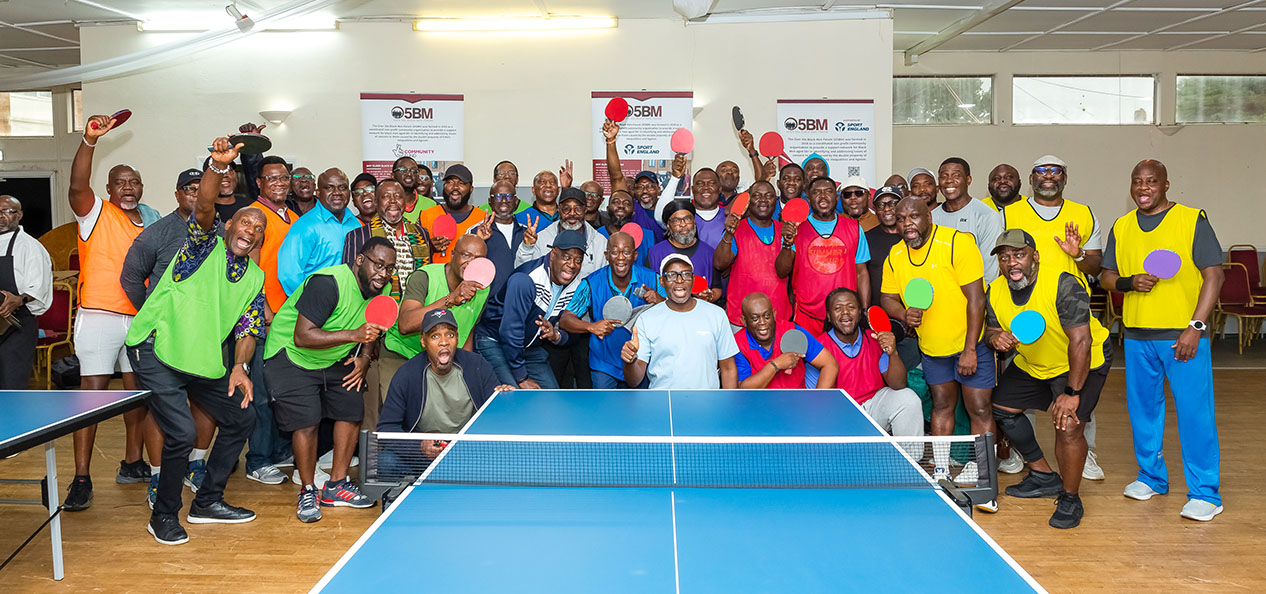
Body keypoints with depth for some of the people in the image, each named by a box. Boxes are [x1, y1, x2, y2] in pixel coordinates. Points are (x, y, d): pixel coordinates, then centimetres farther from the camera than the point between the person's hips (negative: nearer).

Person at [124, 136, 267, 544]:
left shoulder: (255, 278, 9)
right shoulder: (205, 246, -5)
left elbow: (247, 328, 3)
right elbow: (204, 208, -26)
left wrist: (239, 367, -14)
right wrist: (219, 166, -42)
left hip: (205, 359, 7)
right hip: (156, 350, -7)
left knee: (242, 419, 11)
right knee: (182, 433, -17)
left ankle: (207, 502, 27)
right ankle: (163, 516, 6)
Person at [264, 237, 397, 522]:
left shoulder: (382, 288, -6)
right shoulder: (328, 283, -30)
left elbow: (370, 329, 13)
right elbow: (302, 337, -35)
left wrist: (364, 358, -5)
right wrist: (353, 335, -43)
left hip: (335, 358, 7)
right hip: (292, 356, -7)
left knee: (353, 410, -2)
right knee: (307, 420, -17)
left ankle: (336, 484, 14)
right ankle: (308, 492, 2)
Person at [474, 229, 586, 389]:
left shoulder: (578, 285, -6)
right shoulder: (524, 280, -29)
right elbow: (510, 329, -27)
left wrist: (556, 335, -21)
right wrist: (521, 378, -20)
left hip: (531, 348, 7)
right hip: (494, 342, -7)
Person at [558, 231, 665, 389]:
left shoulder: (651, 279, -9)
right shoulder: (592, 284, -13)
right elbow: (564, 320, -14)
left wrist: (660, 300, -28)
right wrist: (591, 327, -33)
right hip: (604, 366, -2)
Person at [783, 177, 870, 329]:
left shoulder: (854, 228, 8)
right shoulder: (797, 228, 3)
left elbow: (861, 273, 10)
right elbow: (782, 272, -2)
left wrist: (865, 311, 3)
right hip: (806, 315, -1)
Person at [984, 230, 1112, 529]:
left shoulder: (1064, 286, -32)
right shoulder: (996, 292, -12)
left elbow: (1080, 342, -33)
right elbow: (992, 329, 1)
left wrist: (1072, 392, -35)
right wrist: (996, 338, -25)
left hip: (1082, 362, -7)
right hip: (1030, 363, 7)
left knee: (1068, 425, -22)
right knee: (1002, 406, 10)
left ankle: (1069, 499, 1)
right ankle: (1044, 477, 29)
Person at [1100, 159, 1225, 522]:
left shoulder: (1192, 220, -3)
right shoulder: (1121, 228, 10)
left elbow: (1213, 274, -6)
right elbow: (1106, 276, 16)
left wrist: (1196, 326, -14)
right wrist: (1129, 282, -8)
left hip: (1184, 335, -4)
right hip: (1137, 335, 5)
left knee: (1194, 412, -6)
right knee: (1143, 408, 12)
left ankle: (1204, 493, 3)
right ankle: (1151, 478, 28)